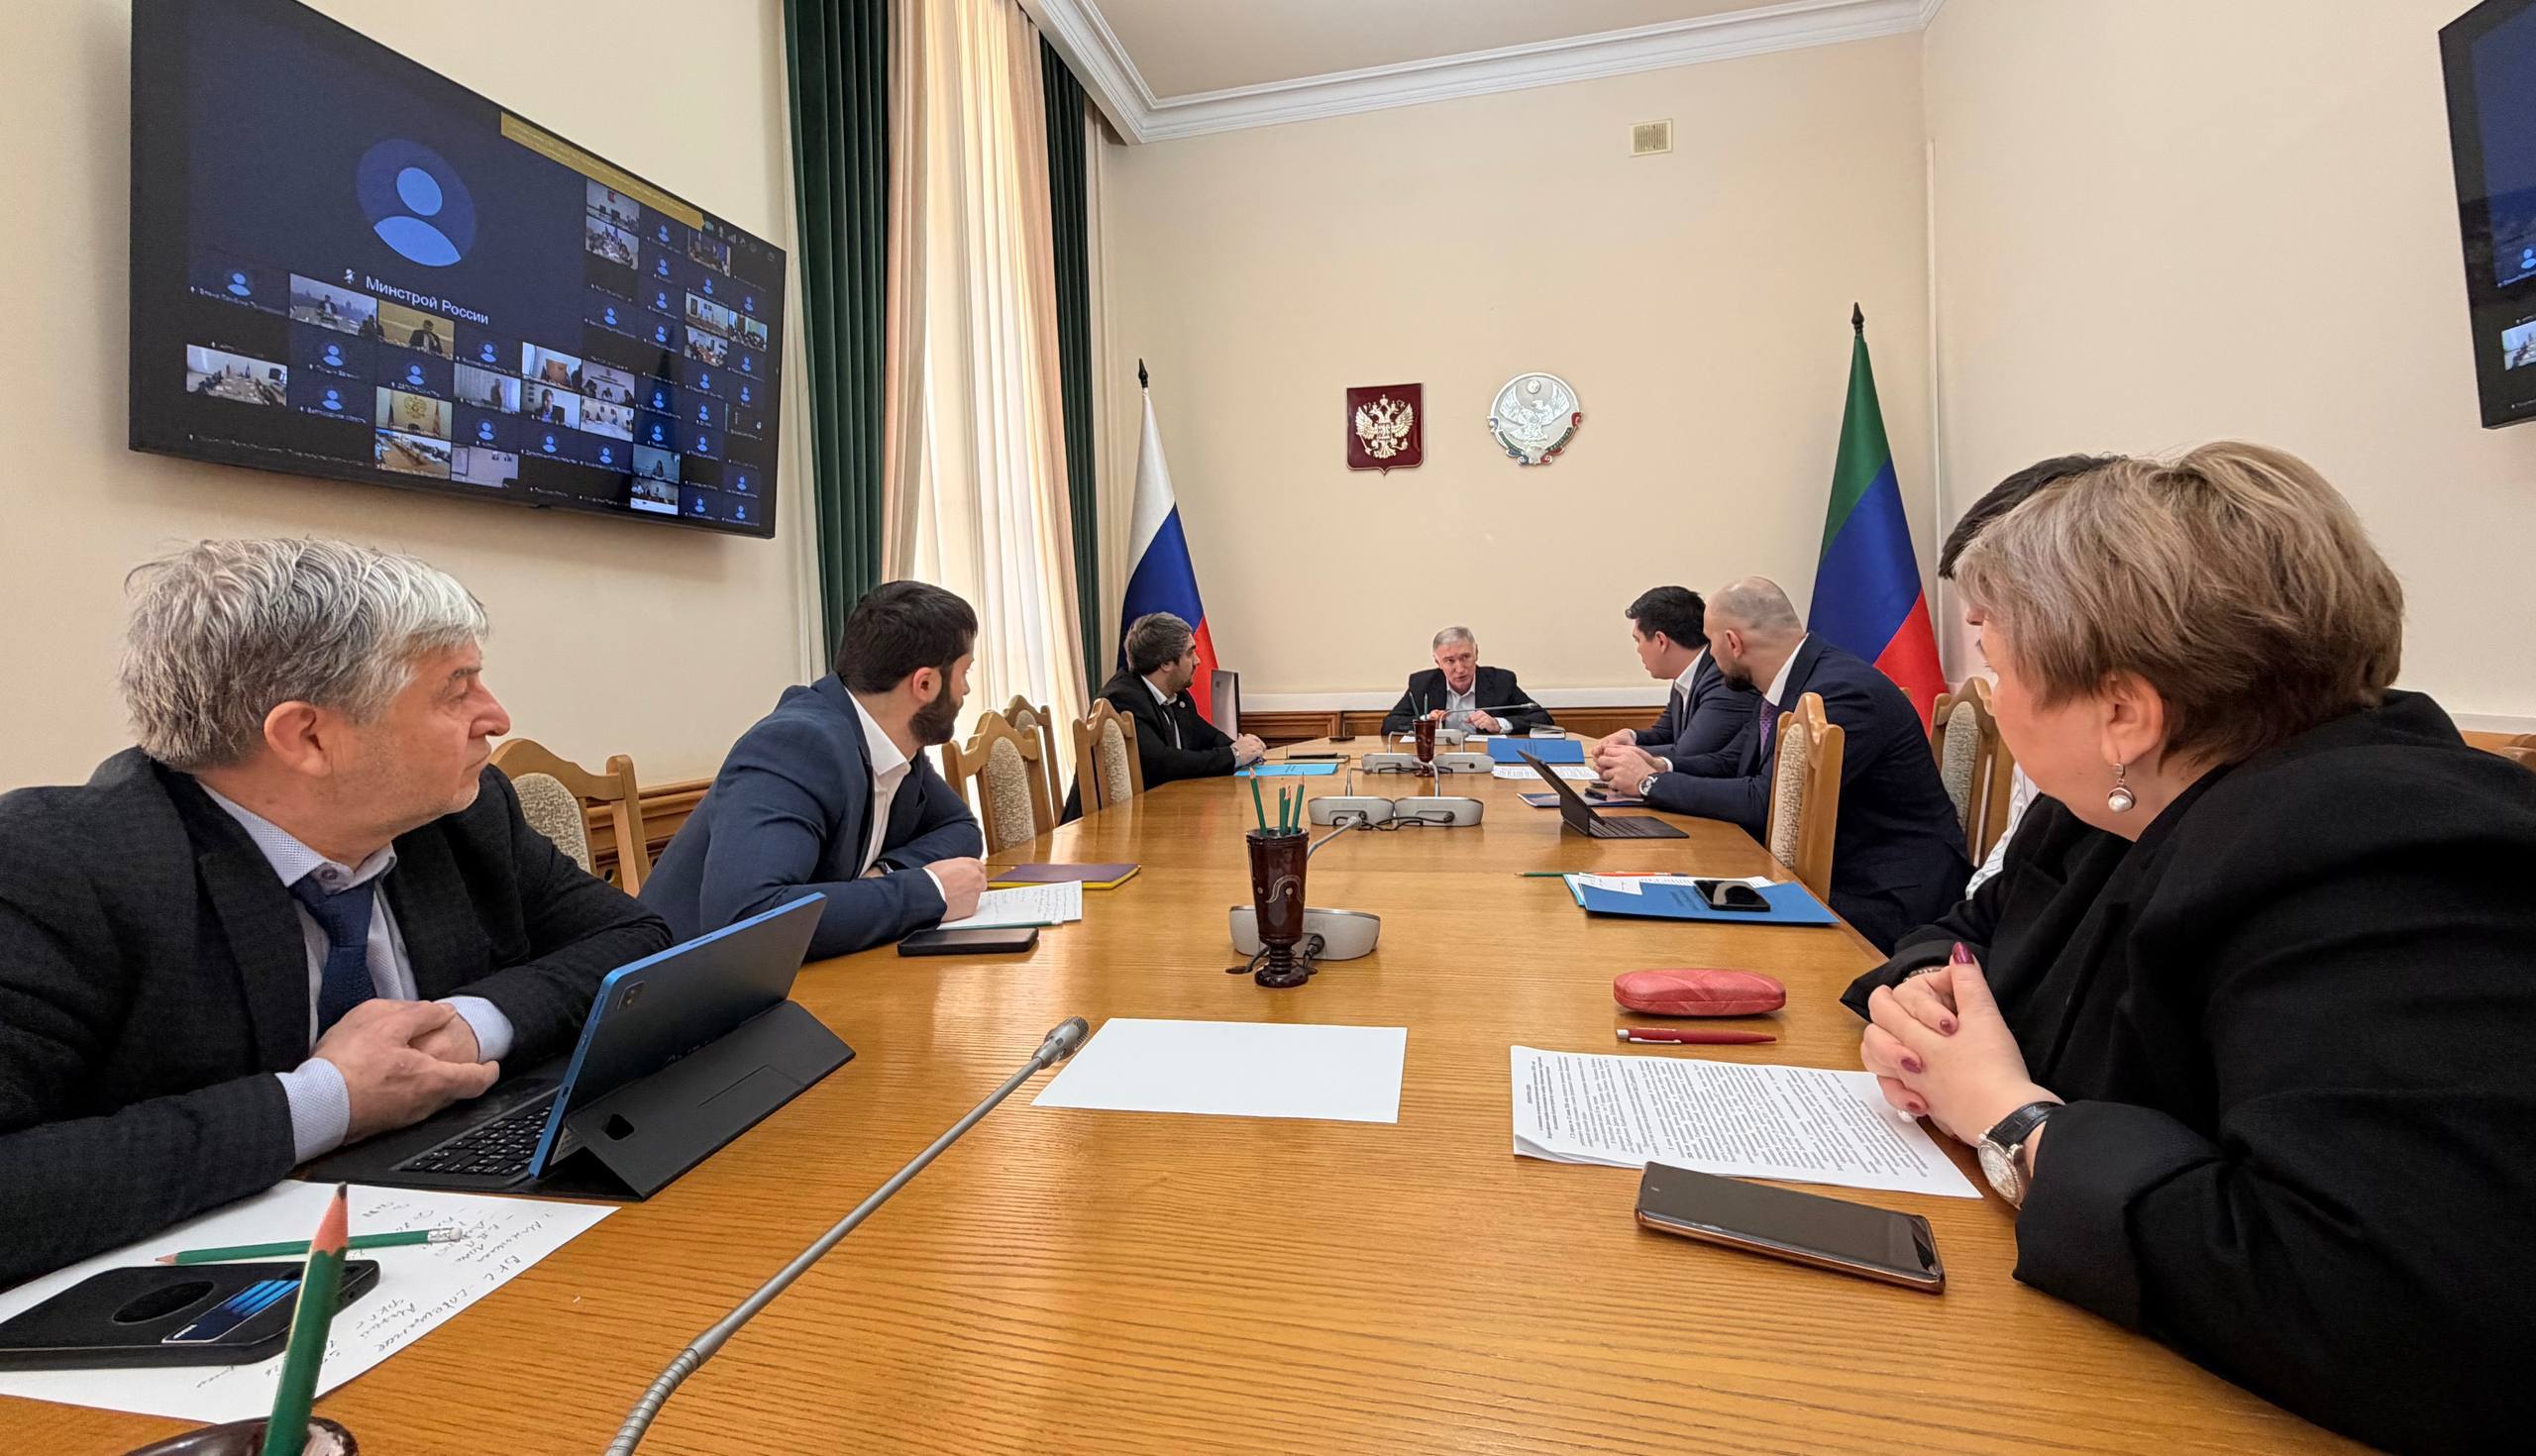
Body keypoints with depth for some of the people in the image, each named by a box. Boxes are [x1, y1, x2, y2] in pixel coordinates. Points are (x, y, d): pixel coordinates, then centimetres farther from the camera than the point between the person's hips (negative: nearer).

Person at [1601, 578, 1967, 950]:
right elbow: (1736, 763, 15)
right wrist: (1659, 768, -2)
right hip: (1830, 871, 8)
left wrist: (1652, 782, -18)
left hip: (1885, 894, -8)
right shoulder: (1784, 684, 4)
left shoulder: (1845, 692, -24)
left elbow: (1766, 802, -26)